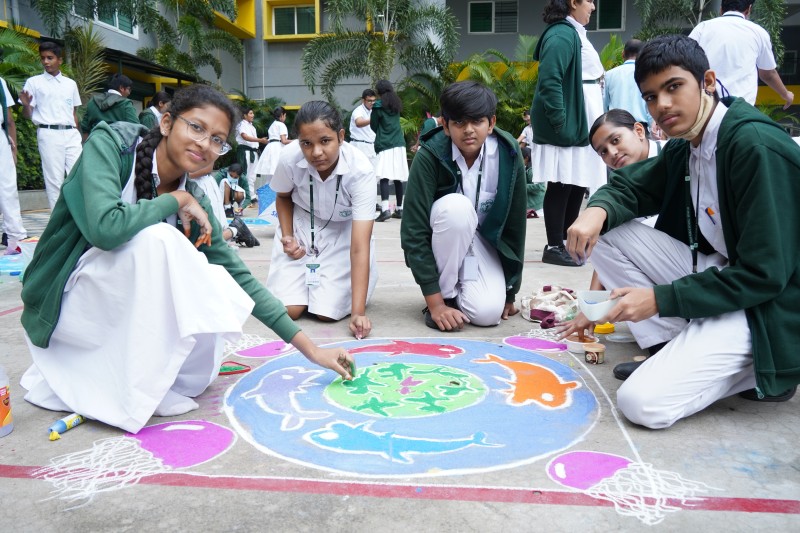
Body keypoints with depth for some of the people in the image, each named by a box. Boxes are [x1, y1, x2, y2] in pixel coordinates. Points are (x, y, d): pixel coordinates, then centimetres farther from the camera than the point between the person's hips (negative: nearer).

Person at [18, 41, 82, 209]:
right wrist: (26, 105, -18)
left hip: (71, 134, 3)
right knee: (54, 179, -3)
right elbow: (28, 115, 3)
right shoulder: (34, 82, 5)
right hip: (49, 134, -3)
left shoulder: (71, 84, 14)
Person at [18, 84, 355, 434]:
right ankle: (130, 392, -16)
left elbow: (240, 278, -4)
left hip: (126, 309, 6)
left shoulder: (195, 201, -4)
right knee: (155, 239, -29)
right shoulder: (109, 144, -16)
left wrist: (309, 348, -6)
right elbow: (105, 228, -35)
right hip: (67, 299, -5)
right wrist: (176, 200, -18)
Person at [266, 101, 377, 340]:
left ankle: (339, 277, 19)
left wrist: (358, 312, -40)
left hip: (342, 230, -1)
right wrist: (287, 236, -16)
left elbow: (359, 246, -35)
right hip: (300, 225, 2)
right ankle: (307, 277, 22)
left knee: (327, 312, -13)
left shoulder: (361, 170, -32)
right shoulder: (290, 158, -25)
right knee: (288, 309, -11)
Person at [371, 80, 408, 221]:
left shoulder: (378, 106, -4)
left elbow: (373, 126, 4)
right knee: (398, 178, 9)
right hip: (399, 144, 6)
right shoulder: (397, 104, 13)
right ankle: (399, 209, 16)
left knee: (384, 177, -12)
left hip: (385, 145, -6)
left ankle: (385, 209, -25)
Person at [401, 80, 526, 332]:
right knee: (457, 206, -35)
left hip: (485, 240, 2)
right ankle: (445, 295, -15)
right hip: (442, 238, -2)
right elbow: (414, 231, -25)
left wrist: (510, 292, -5)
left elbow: (515, 224, -9)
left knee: (488, 313, -24)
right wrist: (435, 302, -28)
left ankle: (464, 285, 13)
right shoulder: (429, 155, -24)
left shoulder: (508, 154, -17)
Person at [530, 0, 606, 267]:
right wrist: (560, 123, -25)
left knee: (578, 184, 13)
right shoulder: (562, 34, -13)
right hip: (566, 127, -10)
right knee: (562, 185, -5)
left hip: (580, 125, 10)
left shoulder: (574, 33, 18)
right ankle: (553, 247, 2)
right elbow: (549, 81, -23)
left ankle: (567, 240, 22)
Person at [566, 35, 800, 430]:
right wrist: (597, 210, -16)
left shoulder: (758, 147, -23)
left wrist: (660, 299, -21)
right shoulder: (685, 146, 2)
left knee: (643, 403, -21)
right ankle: (686, 344, -1)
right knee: (602, 230, -5)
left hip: (765, 305, -8)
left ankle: (763, 369, 3)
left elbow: (764, 275, -24)